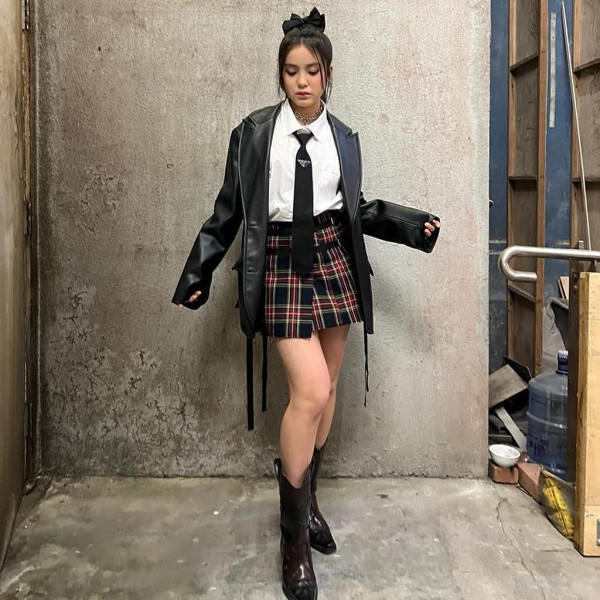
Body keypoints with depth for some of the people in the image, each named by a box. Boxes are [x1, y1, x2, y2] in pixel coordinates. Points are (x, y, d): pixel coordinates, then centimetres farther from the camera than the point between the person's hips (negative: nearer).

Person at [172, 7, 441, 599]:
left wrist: (407, 223, 5)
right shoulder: (254, 131, -1)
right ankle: (294, 534, 3)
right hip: (280, 264, -4)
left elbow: (354, 208, 14)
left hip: (332, 260, 4)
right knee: (309, 392, -13)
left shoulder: (343, 137, 8)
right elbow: (229, 207, 2)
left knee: (325, 387, 8)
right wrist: (199, 269, 1)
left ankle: (306, 498, 28)